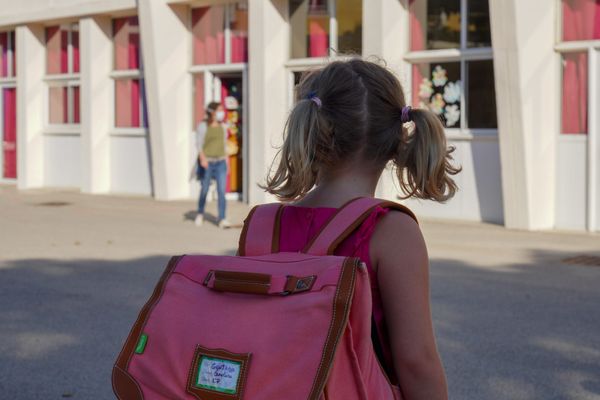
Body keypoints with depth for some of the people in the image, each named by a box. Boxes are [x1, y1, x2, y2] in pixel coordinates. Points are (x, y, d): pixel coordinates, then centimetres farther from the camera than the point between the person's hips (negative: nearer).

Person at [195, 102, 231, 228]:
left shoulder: (222, 126, 9)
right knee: (204, 190, 8)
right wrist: (202, 158, -26)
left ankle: (222, 220, -10)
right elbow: (199, 144, -11)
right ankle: (200, 214, 34)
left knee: (222, 191, -8)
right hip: (207, 162, -3)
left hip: (220, 162, 3)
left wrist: (226, 161, 15)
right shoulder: (203, 126, -6)